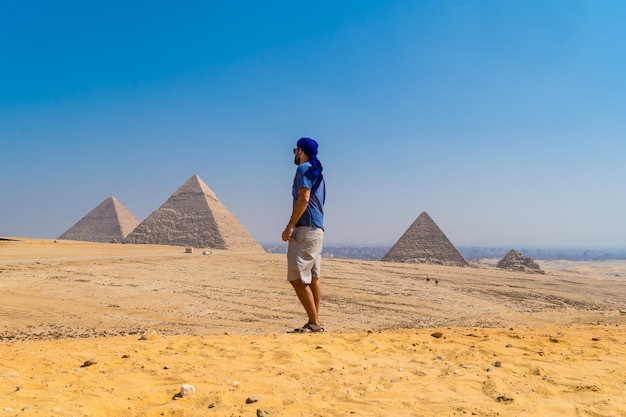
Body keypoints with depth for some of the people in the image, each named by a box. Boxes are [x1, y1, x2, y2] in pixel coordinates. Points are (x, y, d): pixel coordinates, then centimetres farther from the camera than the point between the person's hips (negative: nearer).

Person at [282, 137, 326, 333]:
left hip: (305, 229, -10)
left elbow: (304, 198, -19)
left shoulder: (304, 169, -7)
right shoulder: (317, 172, 21)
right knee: (313, 278, 9)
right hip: (317, 229, 10)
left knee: (297, 278, -10)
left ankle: (314, 322, -9)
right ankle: (315, 322, 13)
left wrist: (290, 226, -20)